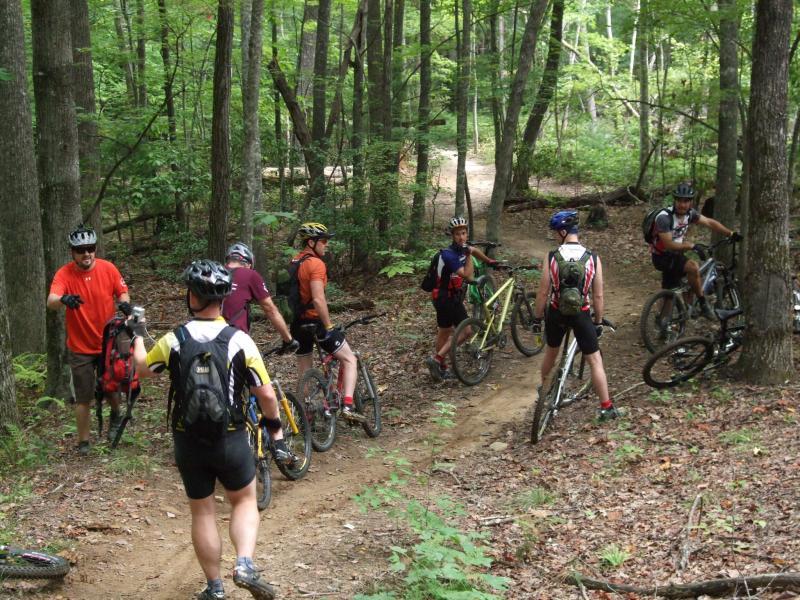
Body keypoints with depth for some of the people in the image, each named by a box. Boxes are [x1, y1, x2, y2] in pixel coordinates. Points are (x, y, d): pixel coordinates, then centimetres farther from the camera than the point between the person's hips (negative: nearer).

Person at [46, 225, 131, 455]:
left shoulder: (108, 268, -10)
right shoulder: (64, 274, -17)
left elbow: (122, 292, 3)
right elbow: (50, 301, -32)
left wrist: (124, 303, -21)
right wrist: (63, 299, -55)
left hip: (108, 343, 1)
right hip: (80, 347, -1)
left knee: (110, 389, 11)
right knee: (83, 398, 5)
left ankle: (115, 416, 44)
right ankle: (83, 441, 22)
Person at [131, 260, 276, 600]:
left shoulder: (173, 341, -9)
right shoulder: (240, 341, -12)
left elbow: (142, 370, 12)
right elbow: (266, 394, -9)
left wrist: (137, 336, 30)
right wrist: (272, 420, 12)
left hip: (188, 442, 1)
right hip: (231, 439, -1)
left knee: (202, 512, 14)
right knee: (244, 501, 19)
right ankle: (245, 565, -2)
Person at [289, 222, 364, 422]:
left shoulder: (294, 262, 11)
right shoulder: (315, 263, -17)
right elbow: (318, 299, -25)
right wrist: (329, 326, -22)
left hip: (298, 323, 8)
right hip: (315, 321, -8)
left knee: (304, 371, 18)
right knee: (349, 360, 0)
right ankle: (348, 405, -15)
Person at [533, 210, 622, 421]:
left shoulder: (552, 258, -11)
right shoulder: (593, 259, -10)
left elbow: (543, 292, -8)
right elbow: (598, 296, -5)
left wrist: (538, 317, 6)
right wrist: (599, 321, 8)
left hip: (556, 313, 1)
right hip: (581, 314, -1)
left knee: (551, 352, 26)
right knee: (595, 361, 7)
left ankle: (544, 390, 47)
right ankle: (606, 408, 5)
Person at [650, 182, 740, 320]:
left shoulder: (689, 213, -5)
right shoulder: (664, 217, -27)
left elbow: (710, 223, 2)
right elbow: (668, 244, -29)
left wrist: (731, 234, -5)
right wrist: (692, 246, -32)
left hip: (674, 255, 8)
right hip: (662, 257, -8)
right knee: (693, 267, -28)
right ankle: (702, 302, -13)